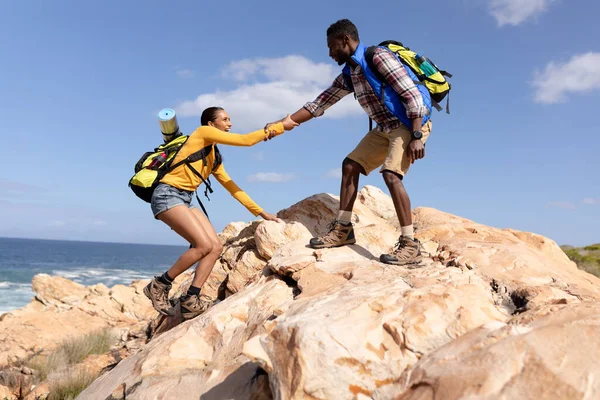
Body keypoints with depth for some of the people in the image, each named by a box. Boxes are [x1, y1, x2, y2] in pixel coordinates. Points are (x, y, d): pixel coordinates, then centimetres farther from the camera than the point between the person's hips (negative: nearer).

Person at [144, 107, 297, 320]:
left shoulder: (215, 157, 21)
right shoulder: (202, 132, -3)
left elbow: (232, 187, 22)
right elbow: (245, 140, -8)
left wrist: (260, 212, 19)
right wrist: (279, 126, -3)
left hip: (185, 200, 9)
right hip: (167, 195, -9)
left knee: (216, 247, -5)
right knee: (204, 245, -20)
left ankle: (190, 300, -3)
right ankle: (159, 285, -5)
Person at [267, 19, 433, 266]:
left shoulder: (379, 57, -17)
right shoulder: (348, 76, 9)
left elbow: (413, 95, -21)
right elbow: (319, 104, 12)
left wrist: (416, 137, -27)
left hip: (410, 123, -9)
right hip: (386, 127, 9)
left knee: (391, 174, -25)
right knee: (350, 165, 5)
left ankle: (409, 244, -21)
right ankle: (343, 229, 10)